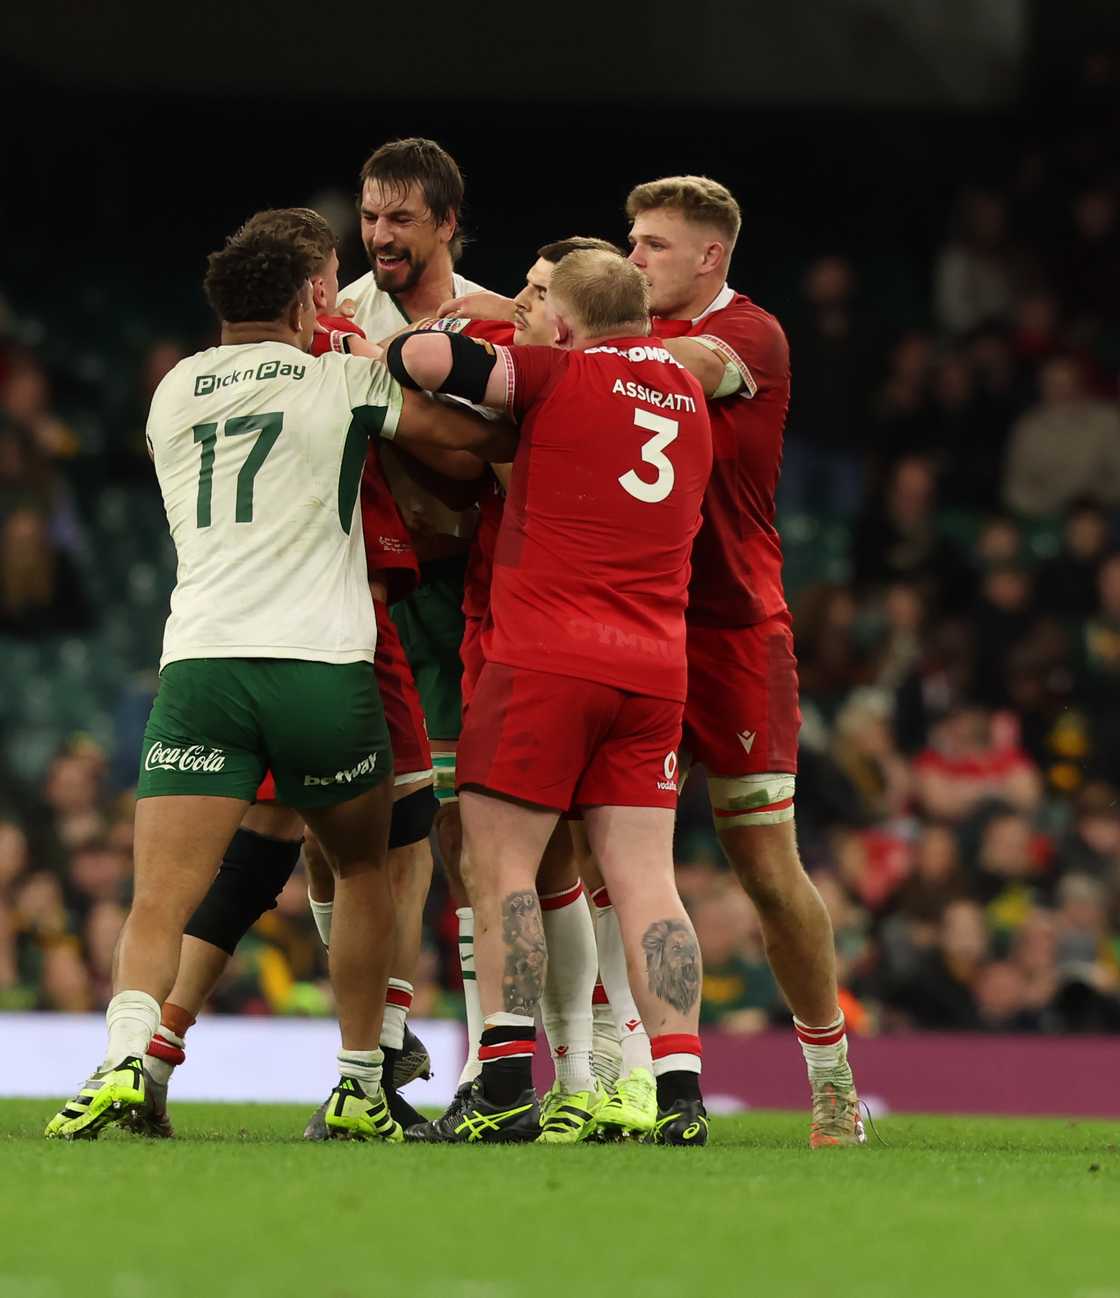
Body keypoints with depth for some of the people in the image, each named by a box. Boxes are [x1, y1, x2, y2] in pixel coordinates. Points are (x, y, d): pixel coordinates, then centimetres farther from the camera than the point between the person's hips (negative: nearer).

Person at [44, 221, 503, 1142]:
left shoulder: (172, 393, 18)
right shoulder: (343, 384, 7)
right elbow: (480, 427, 10)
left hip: (199, 661, 1)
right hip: (322, 664, -1)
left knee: (160, 900, -5)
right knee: (364, 869, 21)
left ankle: (127, 1057, -30)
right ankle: (361, 1087, 20)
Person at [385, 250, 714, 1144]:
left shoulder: (561, 374, -3)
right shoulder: (688, 394, 17)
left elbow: (425, 359, -13)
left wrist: (382, 348, 9)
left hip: (546, 656, -6)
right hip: (655, 664, 6)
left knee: (500, 865, -1)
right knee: (645, 880, 3)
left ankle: (507, 1083, -8)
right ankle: (681, 1091, -6)